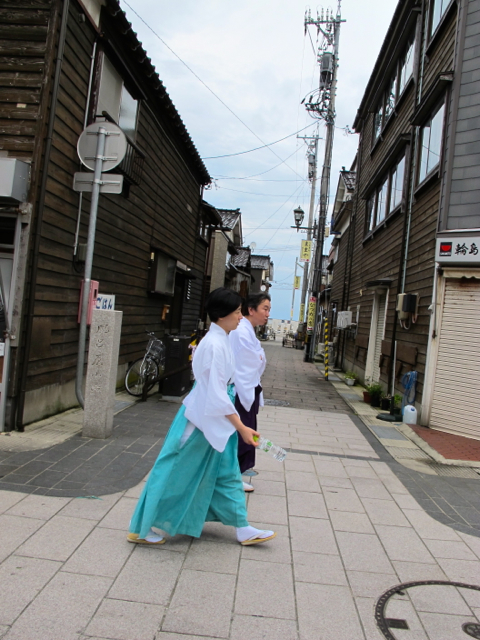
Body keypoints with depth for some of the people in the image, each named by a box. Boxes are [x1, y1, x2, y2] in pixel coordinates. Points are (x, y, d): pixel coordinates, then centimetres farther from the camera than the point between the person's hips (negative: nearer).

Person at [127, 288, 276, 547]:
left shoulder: (220, 340, 4)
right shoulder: (214, 345, -24)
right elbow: (217, 395, -26)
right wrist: (241, 427, -21)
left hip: (215, 421, 10)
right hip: (202, 419, -10)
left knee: (227, 473, 17)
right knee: (174, 474, 4)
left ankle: (243, 529, 31)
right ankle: (140, 529, 21)